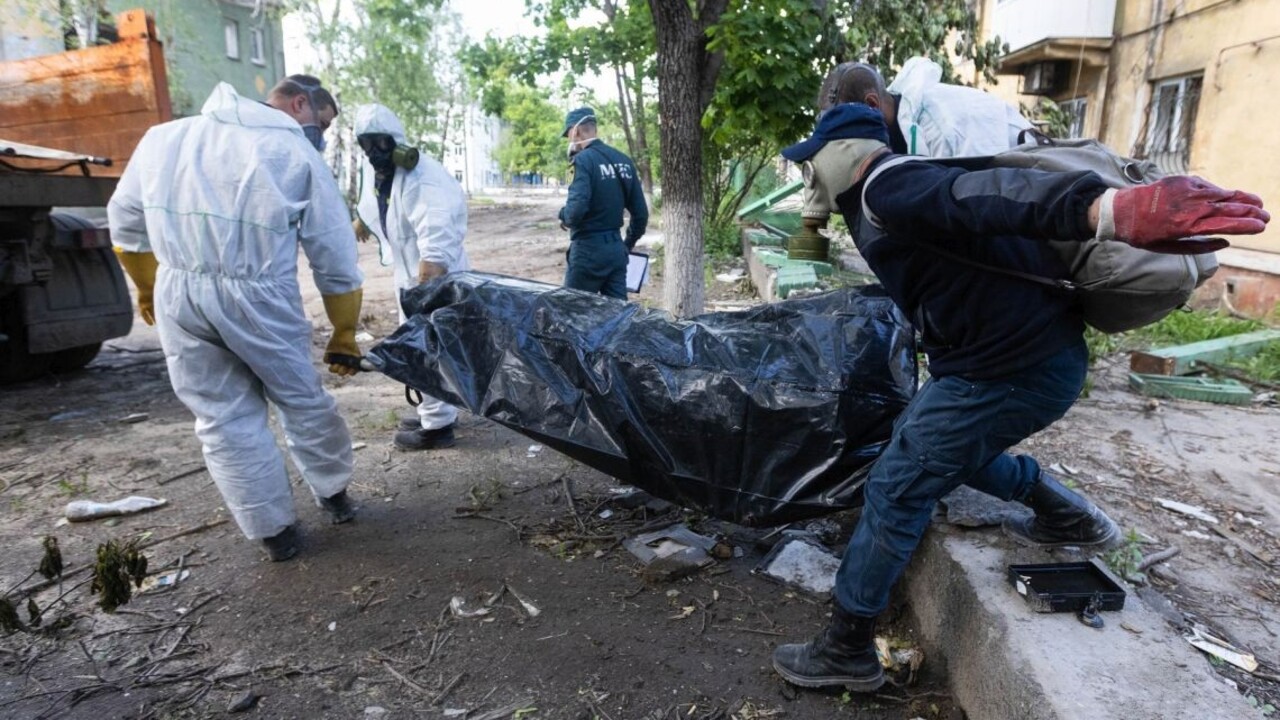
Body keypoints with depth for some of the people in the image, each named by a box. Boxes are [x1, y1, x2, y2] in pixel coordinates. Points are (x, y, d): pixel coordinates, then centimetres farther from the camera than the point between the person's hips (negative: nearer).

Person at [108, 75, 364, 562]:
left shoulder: (166, 136, 14)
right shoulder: (296, 154, 0)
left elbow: (125, 221, 20)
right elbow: (335, 259, -1)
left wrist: (148, 289, 33)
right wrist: (344, 337, 7)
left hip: (176, 293, 4)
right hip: (259, 297, -4)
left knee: (223, 416, 13)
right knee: (301, 400, 16)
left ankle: (274, 532, 21)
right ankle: (333, 494, 32)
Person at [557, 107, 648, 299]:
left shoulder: (583, 160, -13)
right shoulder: (624, 160, 9)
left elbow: (576, 209, -24)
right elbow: (640, 212, 10)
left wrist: (564, 217, -2)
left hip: (588, 249, -7)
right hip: (616, 248, 7)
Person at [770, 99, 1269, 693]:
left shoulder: (887, 186, -15)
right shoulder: (882, 200, 17)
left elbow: (984, 196, -35)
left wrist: (1111, 208, -49)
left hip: (1011, 368, -10)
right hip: (1029, 352, 10)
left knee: (895, 491, -2)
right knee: (925, 440, 28)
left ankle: (846, 652, 12)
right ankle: (1062, 513, 37)